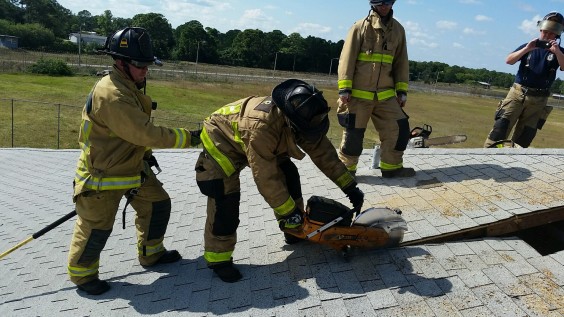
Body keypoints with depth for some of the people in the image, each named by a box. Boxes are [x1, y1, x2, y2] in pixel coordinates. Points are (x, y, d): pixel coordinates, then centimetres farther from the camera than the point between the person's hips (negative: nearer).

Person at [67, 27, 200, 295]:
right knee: (96, 226, 2)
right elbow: (146, 133, -33)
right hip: (102, 172, -9)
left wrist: (145, 153, 19)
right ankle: (81, 273, 27)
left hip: (133, 165, 10)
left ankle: (151, 253, 33)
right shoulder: (111, 94, -29)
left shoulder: (130, 85, 4)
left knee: (158, 204, 13)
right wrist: (188, 138, -26)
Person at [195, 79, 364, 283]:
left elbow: (324, 153, -10)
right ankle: (218, 258, -6)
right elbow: (266, 177, -37)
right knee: (225, 199, -21)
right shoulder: (262, 126, -43)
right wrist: (288, 211, -28)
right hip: (221, 141, -7)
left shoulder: (302, 120, -19)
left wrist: (350, 187, -10)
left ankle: (296, 230, 17)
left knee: (289, 175, 0)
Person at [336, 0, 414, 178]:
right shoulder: (361, 26, -2)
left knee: (399, 128, 2)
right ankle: (346, 168, 18)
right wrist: (344, 89, -12)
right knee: (353, 133, 0)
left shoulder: (398, 30, 11)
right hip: (359, 93, -4)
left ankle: (391, 167, 17)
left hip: (386, 94, 4)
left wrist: (402, 90, 9)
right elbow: (347, 58, -5)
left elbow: (401, 62, 15)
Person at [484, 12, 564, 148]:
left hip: (538, 100, 1)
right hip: (517, 92, -1)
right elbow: (509, 60, -4)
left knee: (524, 137, 3)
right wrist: (526, 49, -17)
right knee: (501, 126, -13)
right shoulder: (529, 46, 9)